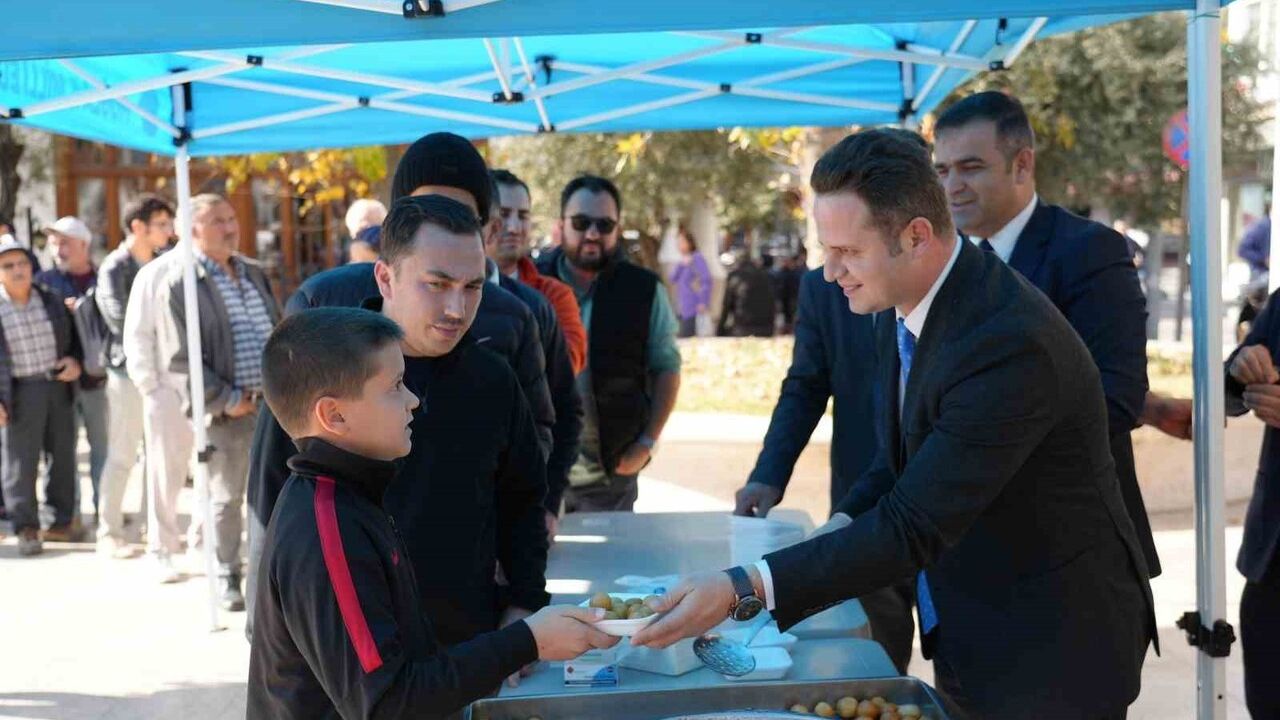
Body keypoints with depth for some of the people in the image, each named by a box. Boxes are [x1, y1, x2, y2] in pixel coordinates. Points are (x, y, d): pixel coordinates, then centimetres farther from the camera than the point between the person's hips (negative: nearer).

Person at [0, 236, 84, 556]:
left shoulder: (52, 299, 7)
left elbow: (73, 336, 17)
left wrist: (75, 361, -2)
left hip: (59, 386, 4)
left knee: (63, 455, 11)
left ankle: (61, 522, 23)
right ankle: (26, 529, 9)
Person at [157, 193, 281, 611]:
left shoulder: (254, 273, 14)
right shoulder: (179, 283, -8)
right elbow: (179, 358, -12)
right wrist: (224, 399, -15)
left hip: (275, 404, 6)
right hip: (226, 410, -6)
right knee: (226, 498, 4)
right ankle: (228, 581, 16)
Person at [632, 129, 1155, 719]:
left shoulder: (1011, 343, -30)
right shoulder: (905, 309, -2)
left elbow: (916, 528, -30)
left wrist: (742, 590, -32)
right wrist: (839, 532, -4)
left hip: (1052, 653, -8)